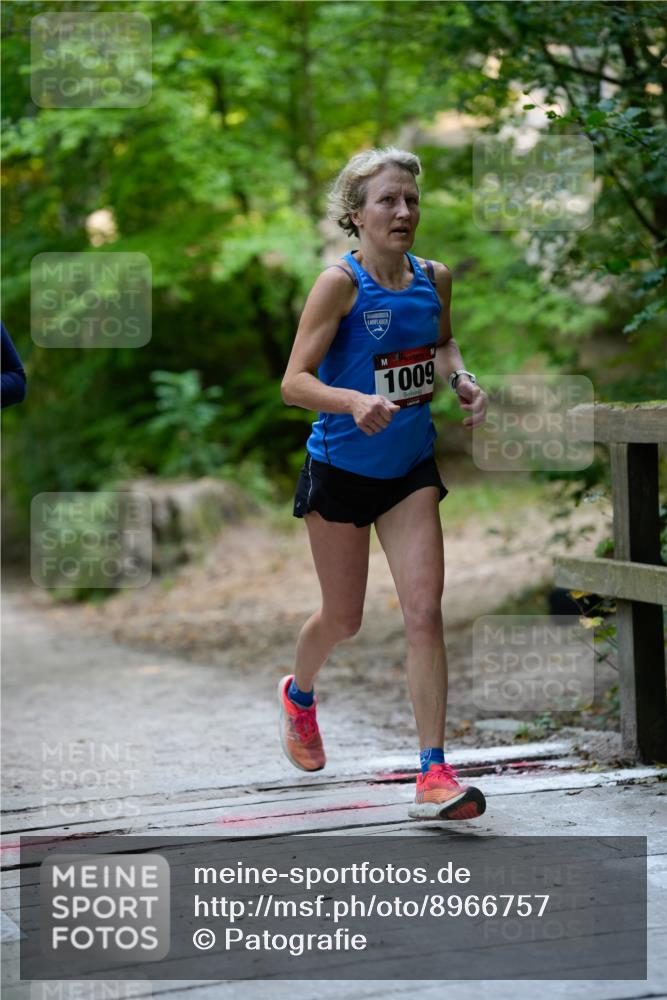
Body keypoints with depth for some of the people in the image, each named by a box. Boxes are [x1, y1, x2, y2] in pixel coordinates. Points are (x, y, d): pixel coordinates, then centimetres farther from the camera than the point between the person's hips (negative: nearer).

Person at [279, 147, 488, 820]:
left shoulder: (435, 278, 0)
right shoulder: (340, 283, -16)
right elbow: (293, 382, -19)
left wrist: (461, 378, 0)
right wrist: (356, 400, -37)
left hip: (411, 469, 3)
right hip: (340, 468, -3)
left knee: (424, 611, -9)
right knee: (343, 619, 11)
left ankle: (433, 774, -7)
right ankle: (299, 693, 46)